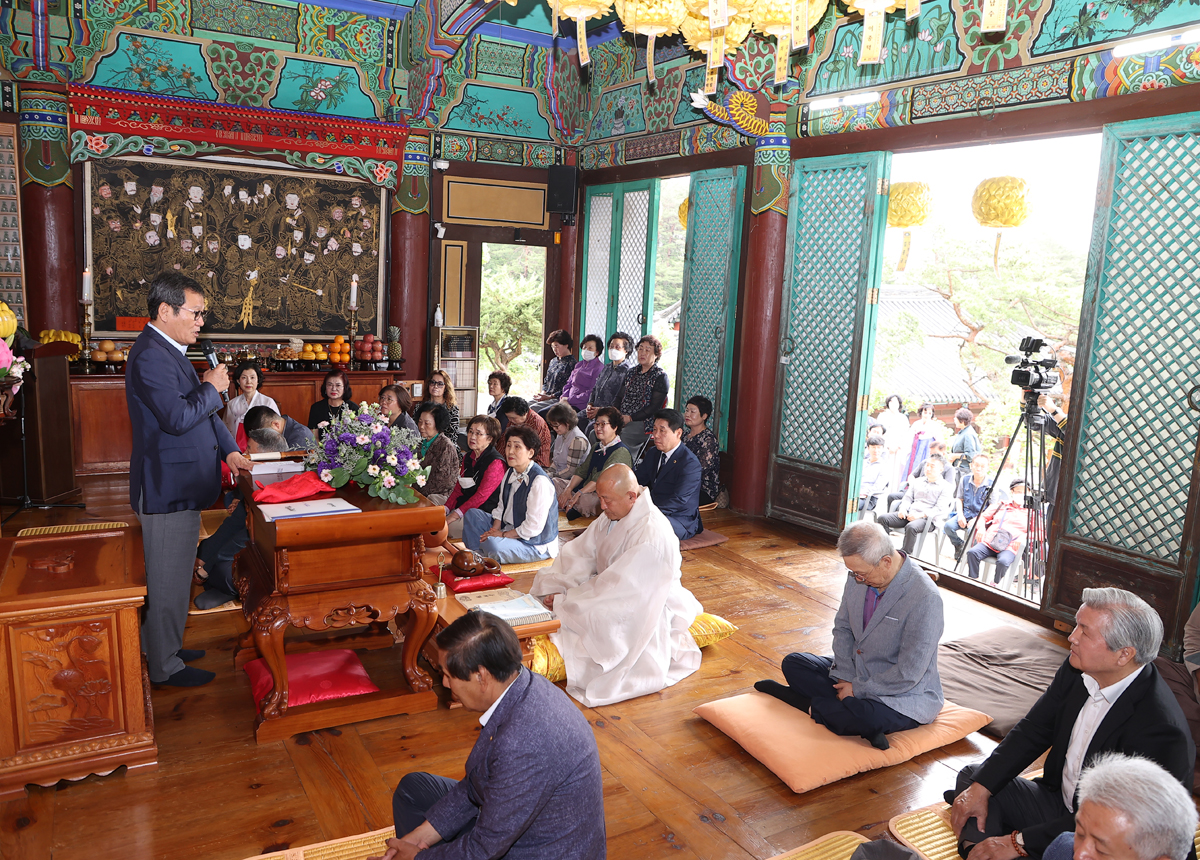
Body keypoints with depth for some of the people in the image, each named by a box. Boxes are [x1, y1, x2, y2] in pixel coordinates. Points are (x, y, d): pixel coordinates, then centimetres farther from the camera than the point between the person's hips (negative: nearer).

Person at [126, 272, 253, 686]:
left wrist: (228, 450, 9)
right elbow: (178, 418, -29)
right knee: (169, 580, 2)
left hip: (177, 486, 10)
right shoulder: (151, 355, -20)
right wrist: (212, 387, -13)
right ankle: (165, 666, 16)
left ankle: (162, 647, 36)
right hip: (168, 490, -10)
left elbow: (202, 411, 19)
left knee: (171, 576, 21)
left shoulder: (168, 351, 14)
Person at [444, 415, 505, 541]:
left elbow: (481, 496, -21)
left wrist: (454, 515, -24)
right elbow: (458, 488, 14)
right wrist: (445, 509, -2)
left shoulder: (496, 463, -16)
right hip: (465, 505, 8)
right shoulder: (468, 457, 13)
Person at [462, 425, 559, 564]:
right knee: (471, 514, 6)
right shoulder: (511, 473, 4)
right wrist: (495, 529, -8)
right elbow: (502, 506, 10)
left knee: (493, 544, -34)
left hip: (536, 544, -9)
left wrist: (503, 534, -17)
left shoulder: (540, 481, -25)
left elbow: (533, 527, -25)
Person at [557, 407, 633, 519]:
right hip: (588, 491, 8)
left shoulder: (621, 451, -13)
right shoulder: (597, 448, 18)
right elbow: (582, 470, 12)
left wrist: (579, 493, -26)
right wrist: (568, 489, -4)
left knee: (584, 500, -36)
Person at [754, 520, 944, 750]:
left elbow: (908, 675, -26)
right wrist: (845, 677, -6)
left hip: (905, 695, -7)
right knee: (792, 664, -1)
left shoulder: (925, 599, -29)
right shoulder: (859, 576, -7)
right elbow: (842, 627, 7)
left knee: (865, 718, -37)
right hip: (855, 672, 8)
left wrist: (856, 689, -18)